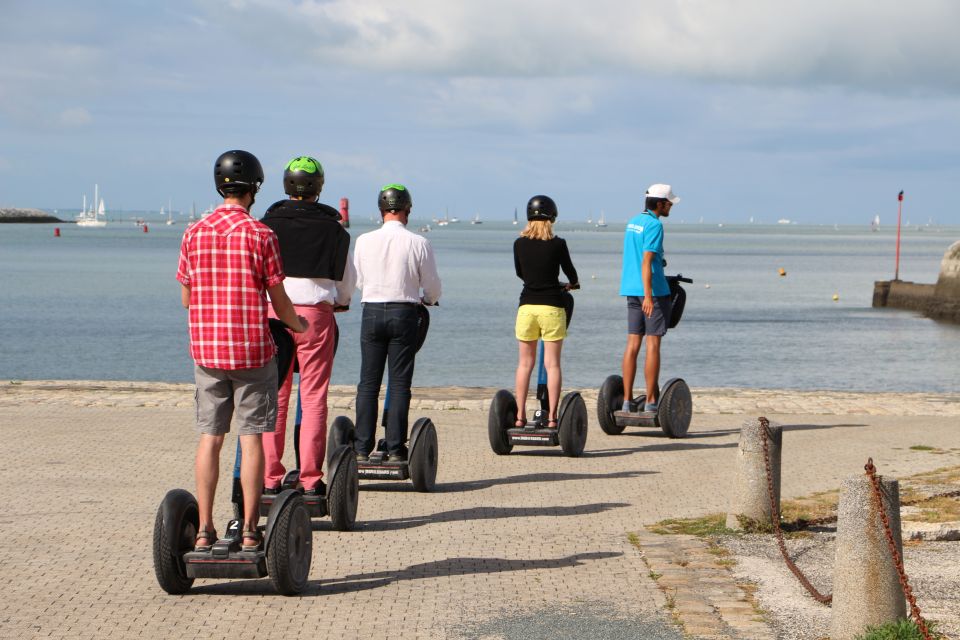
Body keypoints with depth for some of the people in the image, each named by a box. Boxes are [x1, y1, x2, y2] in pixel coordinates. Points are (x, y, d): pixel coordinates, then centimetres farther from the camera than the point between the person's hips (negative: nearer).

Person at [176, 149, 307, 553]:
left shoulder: (194, 233, 3)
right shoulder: (260, 235, -9)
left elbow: (186, 297, 9)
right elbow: (279, 301, -5)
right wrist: (298, 326, 16)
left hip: (206, 348, 3)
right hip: (252, 349, -3)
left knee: (209, 438, 8)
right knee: (251, 438, 2)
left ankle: (204, 530, 7)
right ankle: (249, 532, 3)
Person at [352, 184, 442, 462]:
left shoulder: (364, 241, -1)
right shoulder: (419, 243, -6)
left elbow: (358, 281, 11)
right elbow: (432, 285, 1)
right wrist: (428, 300, 24)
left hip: (372, 312, 2)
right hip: (404, 313, -2)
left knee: (368, 383, 7)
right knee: (400, 384, 4)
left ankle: (362, 449, 5)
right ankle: (395, 449, 2)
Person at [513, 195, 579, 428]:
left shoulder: (519, 244, 0)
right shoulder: (557, 244, -7)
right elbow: (571, 273, 6)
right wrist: (573, 284, 30)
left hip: (527, 306, 3)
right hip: (551, 306, -2)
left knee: (525, 362, 10)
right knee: (552, 363, 2)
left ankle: (520, 415, 9)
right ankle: (551, 416, -2)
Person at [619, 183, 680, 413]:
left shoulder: (632, 222, 15)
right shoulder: (654, 225, -12)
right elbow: (647, 261, -20)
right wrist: (648, 296, -25)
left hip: (631, 290, 8)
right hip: (653, 291, -8)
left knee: (632, 344, 6)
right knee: (653, 345, -3)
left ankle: (627, 400, 4)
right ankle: (651, 401, -2)